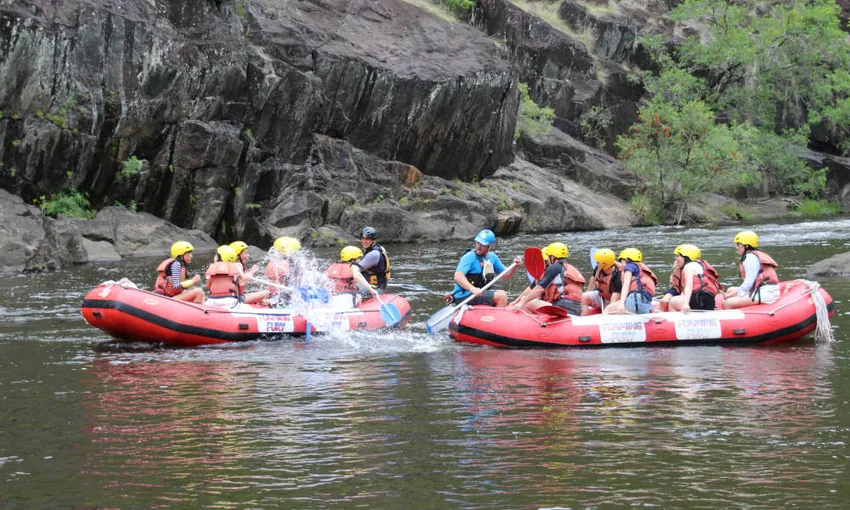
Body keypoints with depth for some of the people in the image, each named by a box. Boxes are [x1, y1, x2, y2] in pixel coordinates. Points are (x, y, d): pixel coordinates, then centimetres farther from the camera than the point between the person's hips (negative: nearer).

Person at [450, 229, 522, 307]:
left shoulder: (492, 257, 10)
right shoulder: (469, 257, -15)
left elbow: (505, 274, 17)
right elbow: (458, 277, -27)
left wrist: (515, 266, -4)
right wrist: (472, 288, -41)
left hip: (479, 292, 9)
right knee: (502, 296, -18)